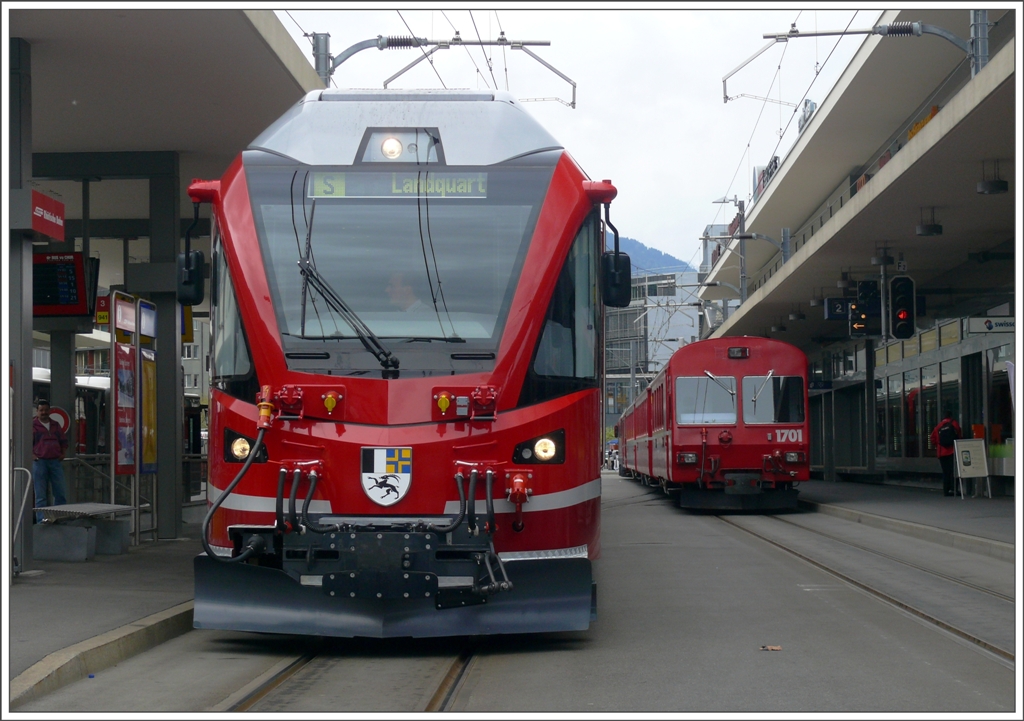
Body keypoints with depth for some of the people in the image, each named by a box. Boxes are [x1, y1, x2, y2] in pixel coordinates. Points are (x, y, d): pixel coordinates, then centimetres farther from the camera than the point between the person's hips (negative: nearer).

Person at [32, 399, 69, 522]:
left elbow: (64, 441, 24)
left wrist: (63, 454, 9)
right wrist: (33, 456, -14)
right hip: (39, 462, -4)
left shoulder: (56, 425, 17)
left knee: (60, 493, 4)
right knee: (40, 495, -1)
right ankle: (41, 520, 2)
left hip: (55, 461, 4)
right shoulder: (33, 425, 1)